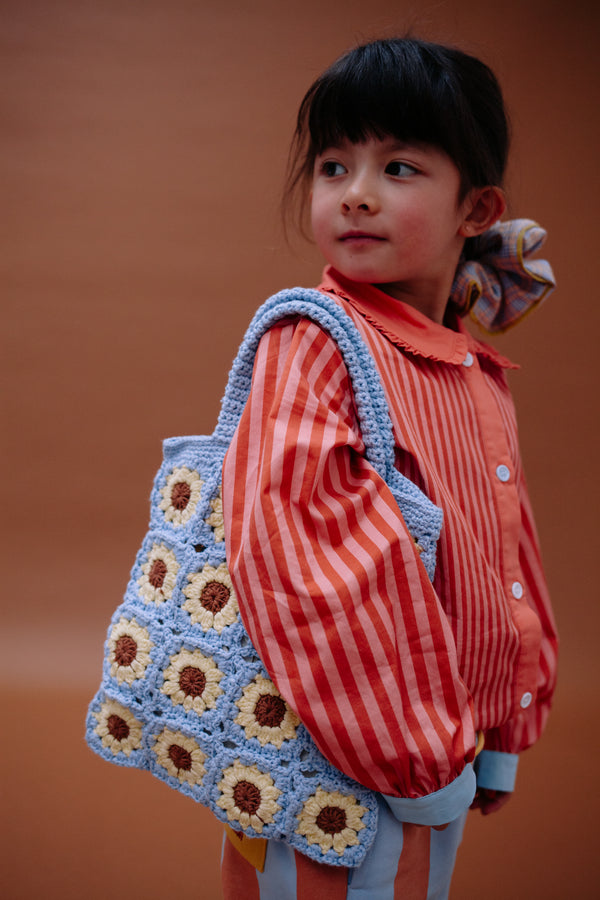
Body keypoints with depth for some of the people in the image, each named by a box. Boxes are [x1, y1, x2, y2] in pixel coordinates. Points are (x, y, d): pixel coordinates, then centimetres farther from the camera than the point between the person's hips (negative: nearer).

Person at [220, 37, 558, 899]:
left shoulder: (481, 379, 8)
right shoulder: (316, 342, -15)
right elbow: (288, 530, -25)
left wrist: (499, 743, 15)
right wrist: (418, 752, -21)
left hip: (445, 757, 7)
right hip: (340, 767, -7)